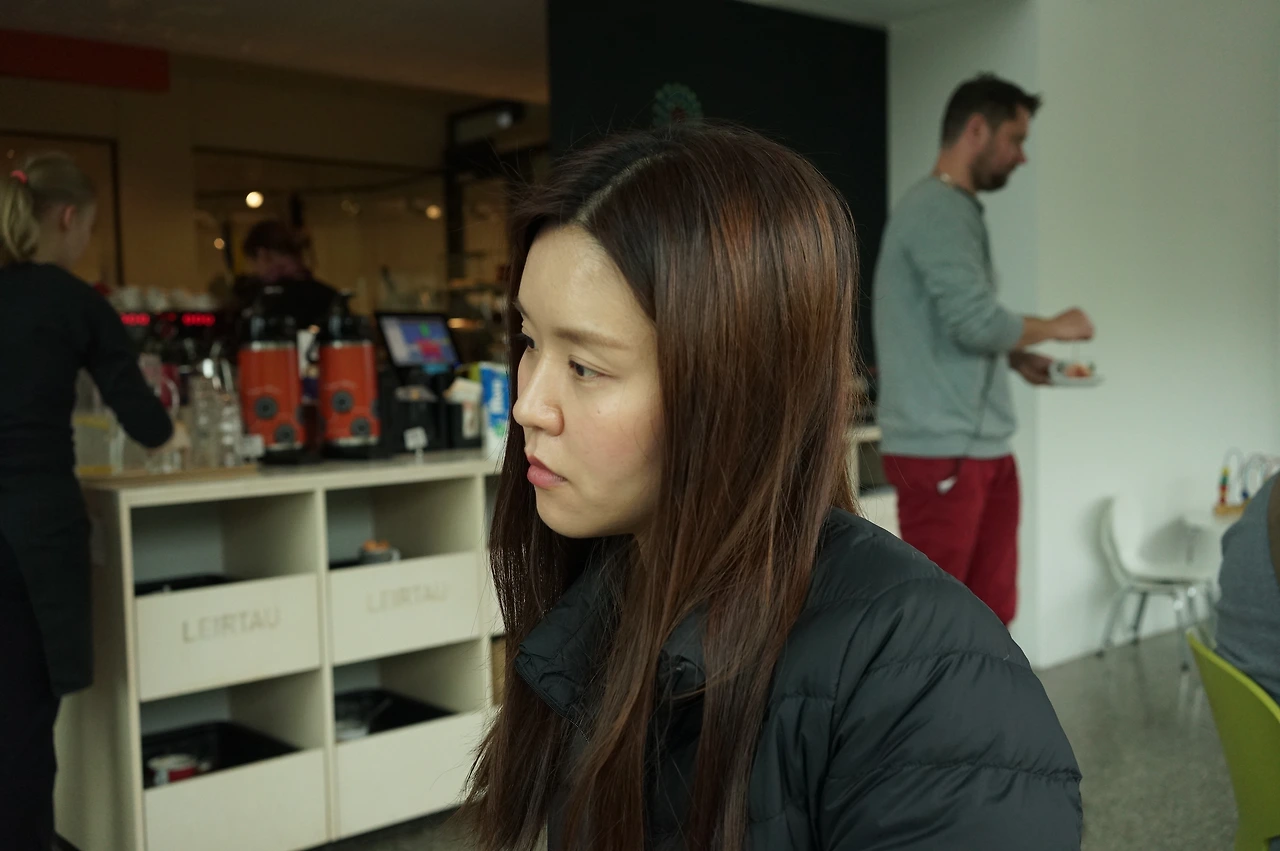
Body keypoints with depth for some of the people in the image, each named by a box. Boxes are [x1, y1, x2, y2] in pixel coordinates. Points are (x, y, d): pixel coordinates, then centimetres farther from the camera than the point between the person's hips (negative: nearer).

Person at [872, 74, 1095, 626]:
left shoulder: (956, 209, 18)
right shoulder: (939, 209, -13)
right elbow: (975, 321, -21)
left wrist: (1017, 358, 11)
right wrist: (1053, 328, -4)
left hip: (983, 447, 10)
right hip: (940, 452, -10)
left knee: (991, 611, 13)